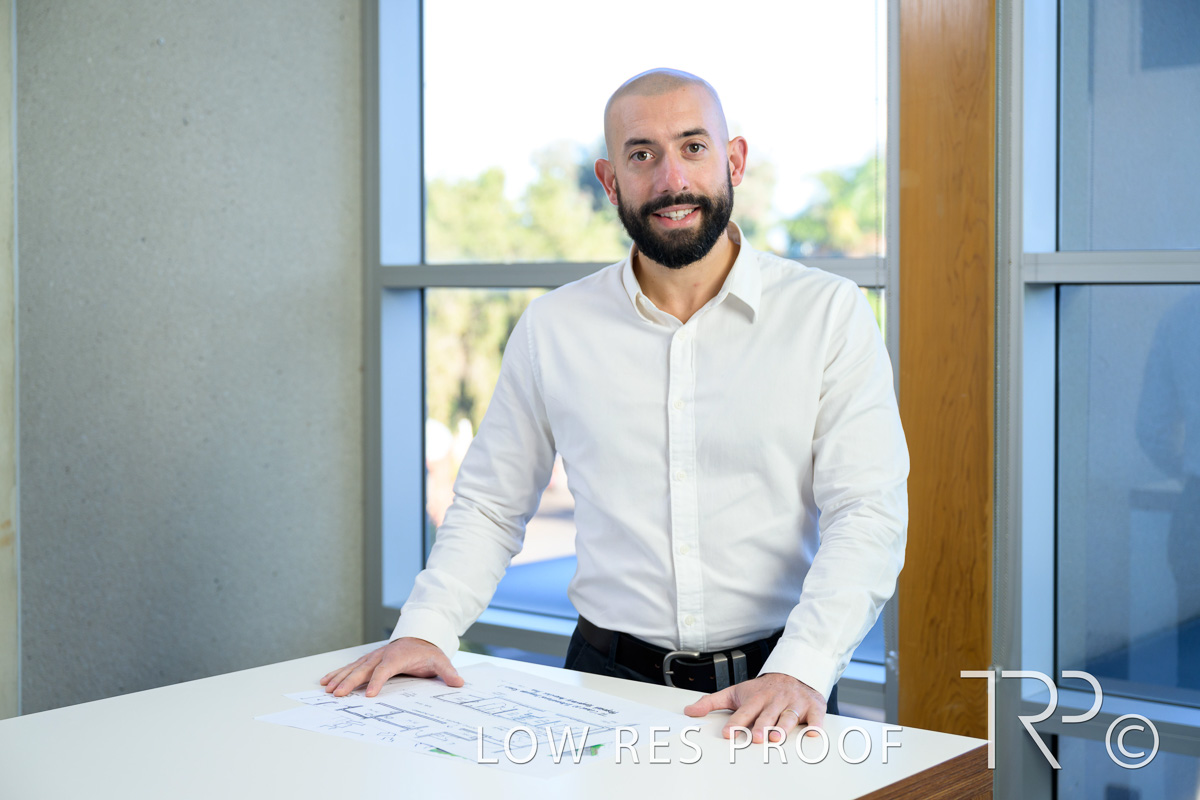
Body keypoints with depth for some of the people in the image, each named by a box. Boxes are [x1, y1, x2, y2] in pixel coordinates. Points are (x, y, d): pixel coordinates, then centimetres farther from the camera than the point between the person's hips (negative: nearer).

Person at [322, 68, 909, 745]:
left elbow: (867, 516, -7)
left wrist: (799, 669, -21)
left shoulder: (830, 314, 0)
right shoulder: (553, 328, 7)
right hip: (608, 680, 1)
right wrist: (427, 629, -1)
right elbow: (491, 505, 14)